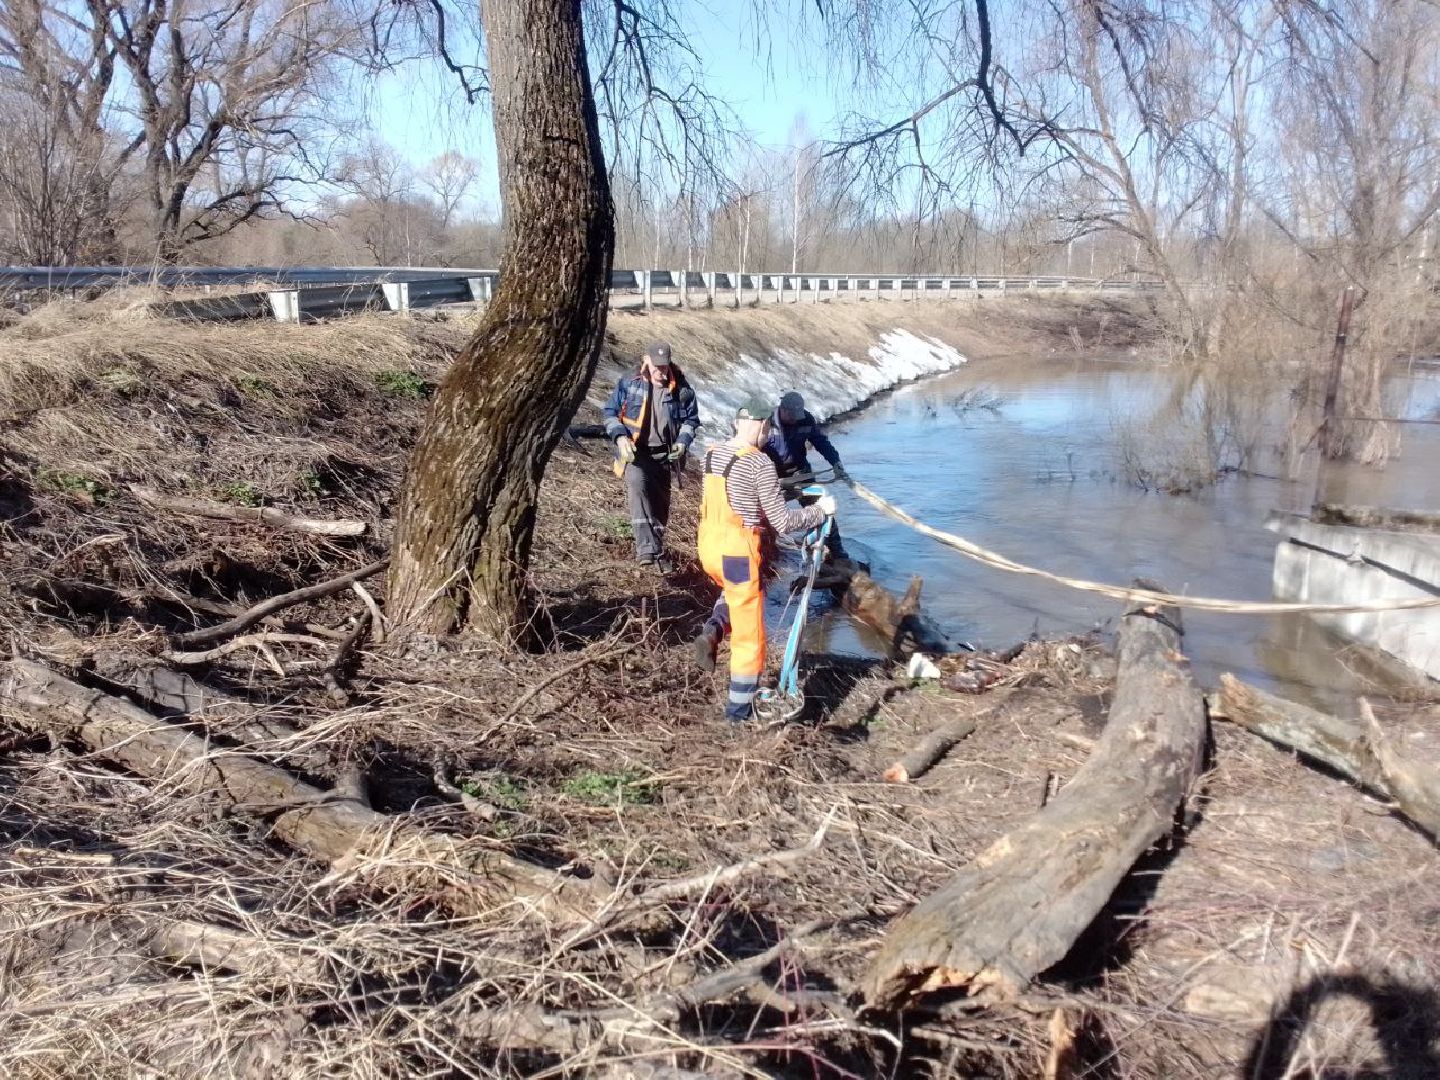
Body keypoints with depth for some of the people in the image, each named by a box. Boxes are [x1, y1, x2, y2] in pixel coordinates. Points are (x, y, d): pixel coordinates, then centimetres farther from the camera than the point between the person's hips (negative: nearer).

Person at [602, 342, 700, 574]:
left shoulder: (681, 389, 1)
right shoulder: (628, 384, -3)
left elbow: (691, 419, 12)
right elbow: (610, 412, 4)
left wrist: (683, 441, -5)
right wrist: (620, 437, -12)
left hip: (664, 454, 3)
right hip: (636, 451, -3)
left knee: (660, 505, 11)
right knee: (637, 483, -33)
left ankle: (655, 548, 32)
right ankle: (648, 547, -40)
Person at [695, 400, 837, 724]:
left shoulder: (712, 454, 5)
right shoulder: (760, 463, -17)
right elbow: (782, 521, -16)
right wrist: (820, 509, -1)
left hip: (709, 548, 7)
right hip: (739, 553, -7)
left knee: (733, 592, 37)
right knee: (748, 636, 7)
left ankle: (713, 629, 10)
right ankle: (739, 708, 15)